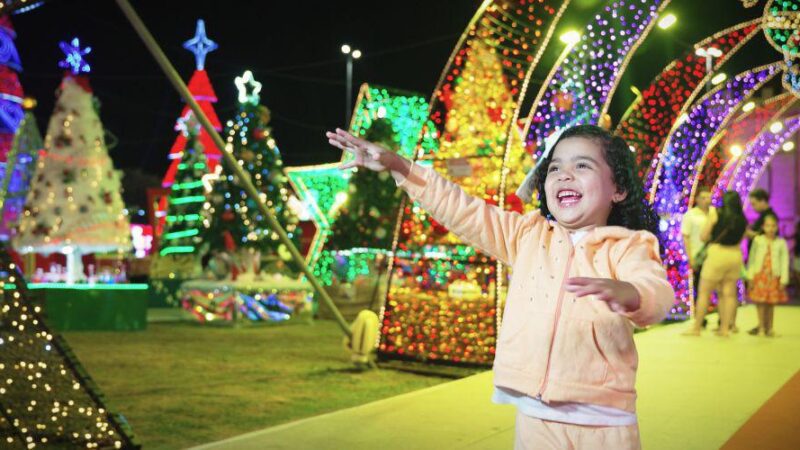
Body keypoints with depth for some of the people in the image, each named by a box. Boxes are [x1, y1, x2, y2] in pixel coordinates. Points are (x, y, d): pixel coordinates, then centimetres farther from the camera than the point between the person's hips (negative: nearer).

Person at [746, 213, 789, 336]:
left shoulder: (781, 243, 0)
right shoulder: (758, 240, 1)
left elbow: (785, 262, 2)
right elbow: (752, 259, 3)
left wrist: (783, 280, -2)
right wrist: (750, 277, 1)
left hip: (774, 277, 0)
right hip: (759, 276, 0)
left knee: (771, 304, 7)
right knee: (760, 303, -1)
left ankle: (769, 328, 17)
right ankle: (761, 328, 7)